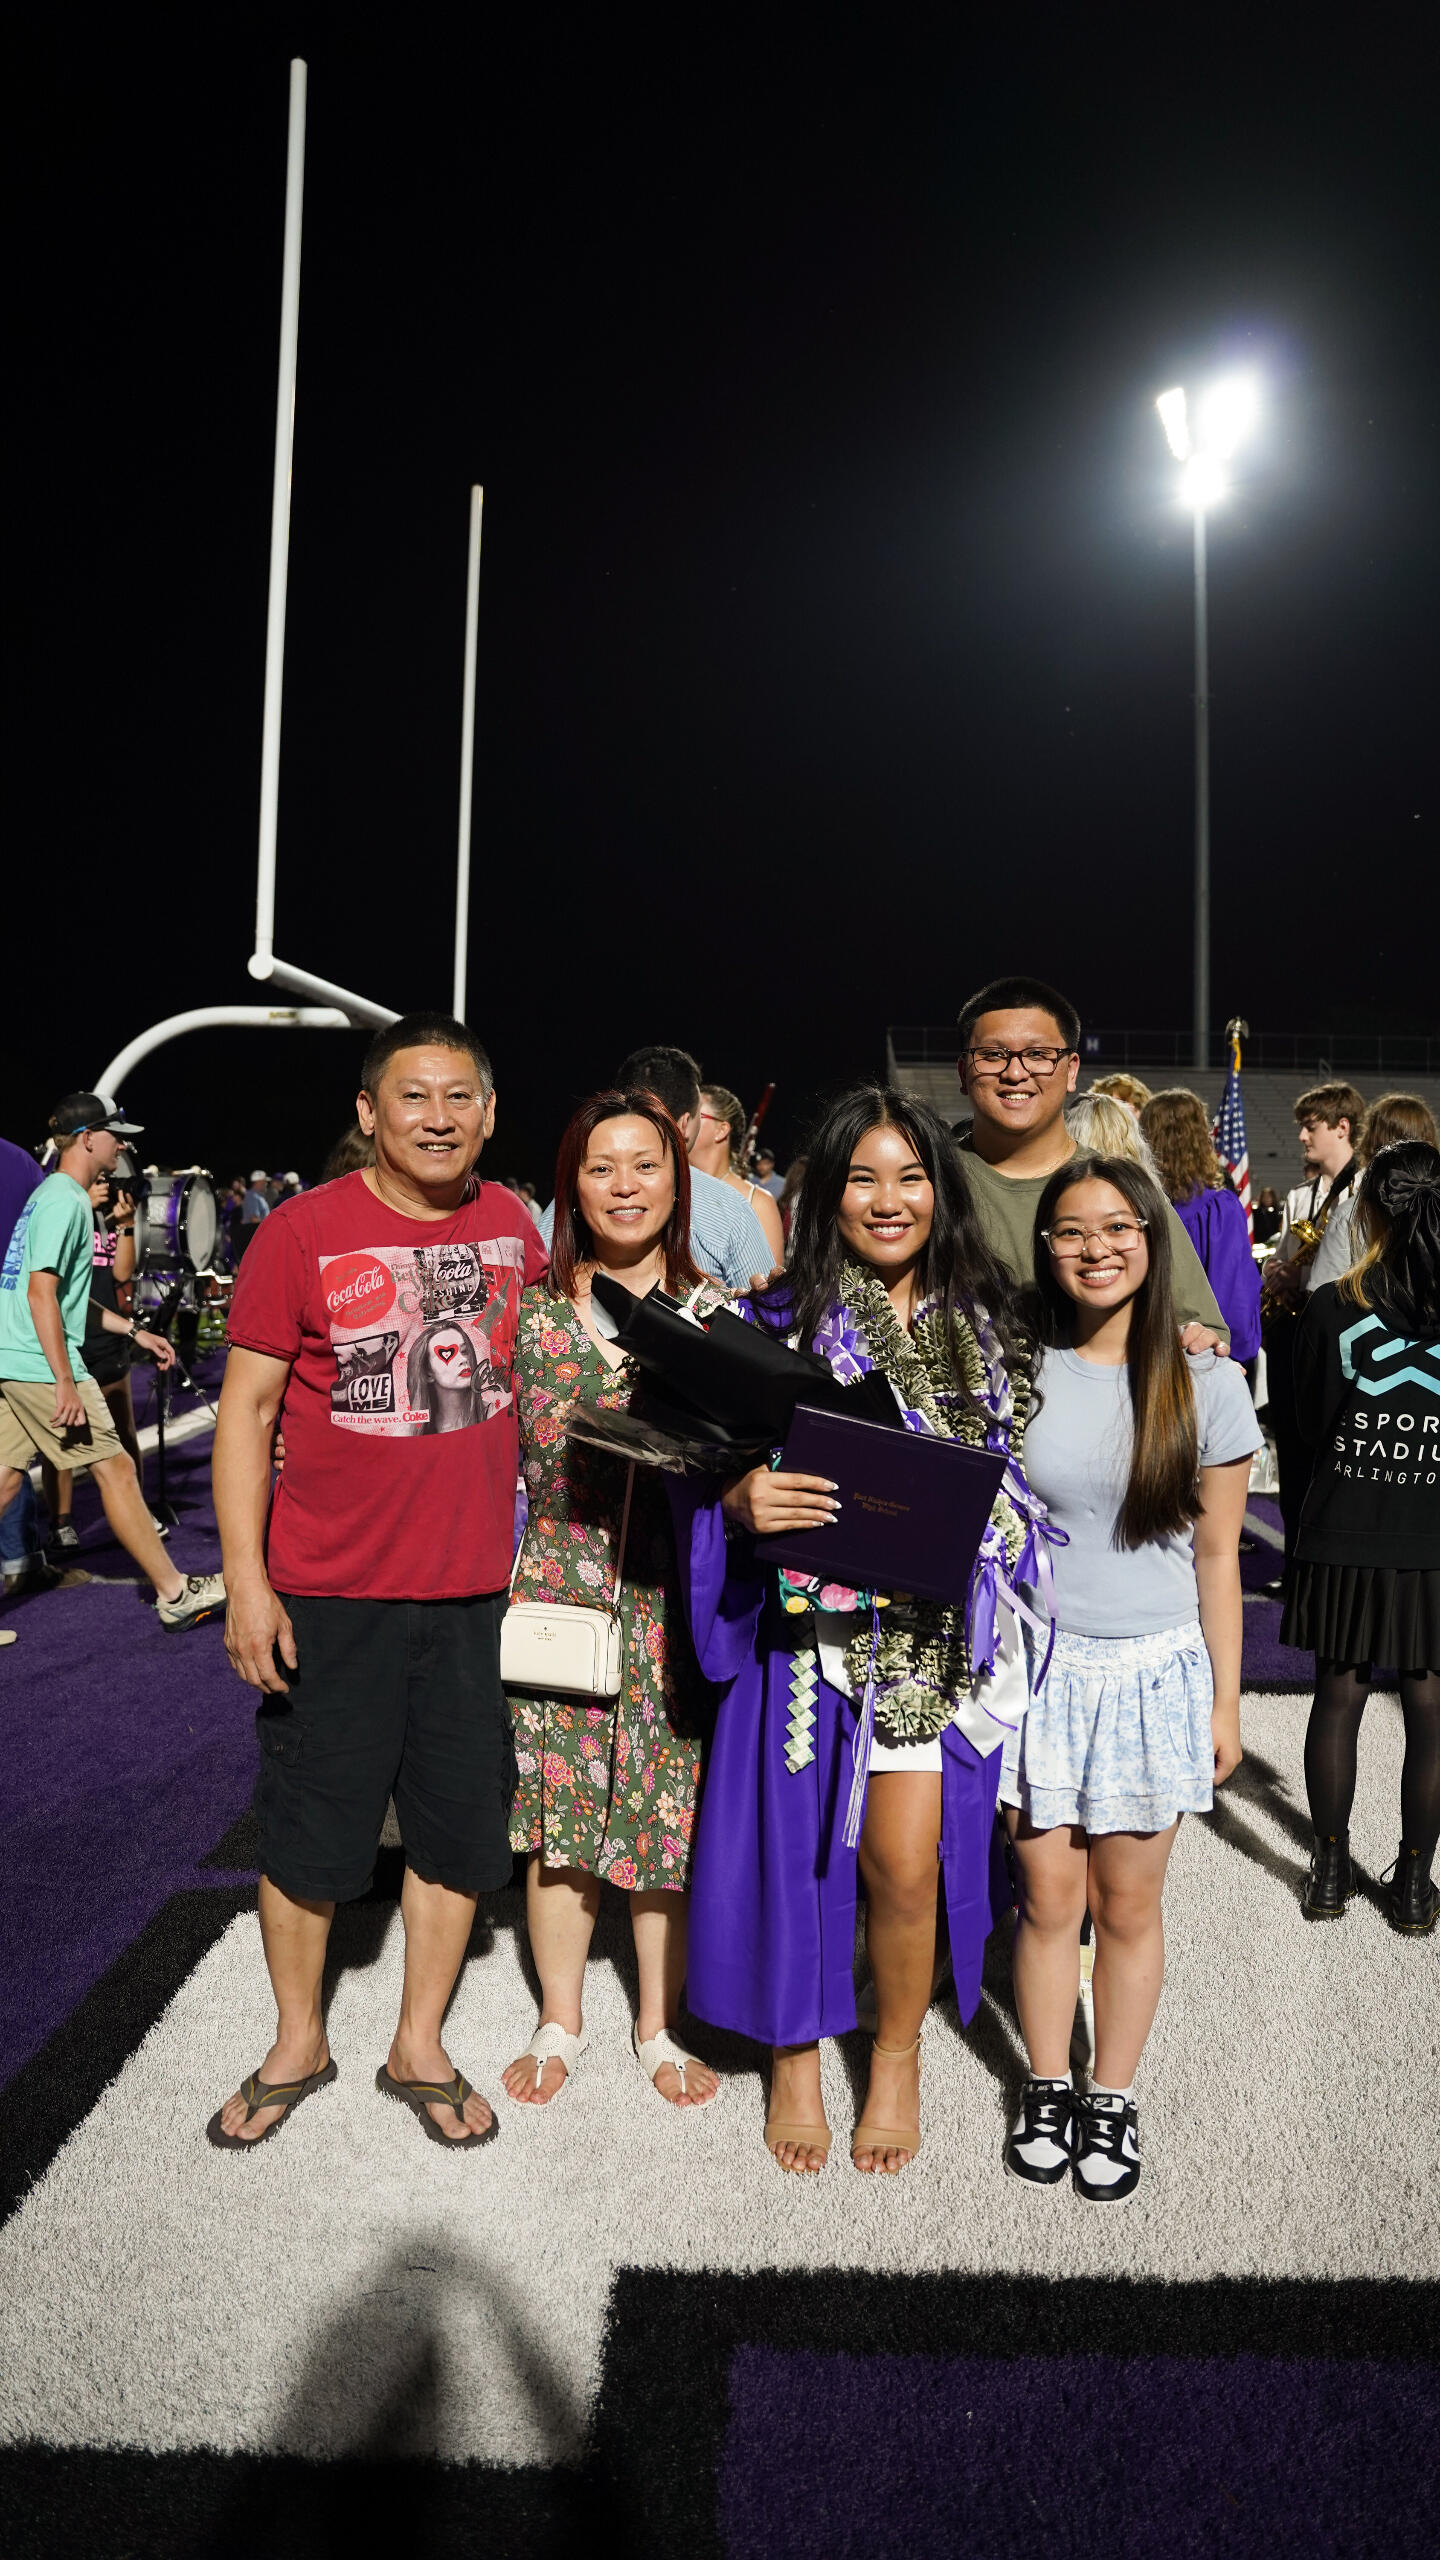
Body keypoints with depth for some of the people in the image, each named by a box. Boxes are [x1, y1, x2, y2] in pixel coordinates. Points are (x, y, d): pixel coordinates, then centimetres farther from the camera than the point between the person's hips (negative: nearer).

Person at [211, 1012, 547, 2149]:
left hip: (472, 1586, 3)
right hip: (328, 1593, -3)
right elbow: (246, 1410, -6)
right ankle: (299, 2042, 36)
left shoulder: (512, 1225, 2)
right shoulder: (302, 1232, -9)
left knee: (462, 1829, 13)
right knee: (306, 1829, 12)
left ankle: (420, 2046, 34)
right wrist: (245, 1579, -12)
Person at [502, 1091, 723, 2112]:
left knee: (671, 1809, 9)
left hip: (676, 1596, 0)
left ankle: (660, 2025, 31)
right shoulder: (537, 1310, 3)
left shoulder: (715, 1310, 2)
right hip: (559, 1588, 1)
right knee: (558, 1805, 10)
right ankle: (561, 2021, 32)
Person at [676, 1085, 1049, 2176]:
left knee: (904, 1859, 1)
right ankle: (796, 2056, 34)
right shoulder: (780, 1322, -2)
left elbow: (1025, 1474, 15)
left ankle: (898, 2057, 29)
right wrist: (744, 1502, -22)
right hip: (811, 1620, -1)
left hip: (939, 1626, 1)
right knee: (797, 1840, 8)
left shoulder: (987, 1322, 6)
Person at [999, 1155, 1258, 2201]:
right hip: (1038, 1669, 1)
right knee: (1048, 1897, 9)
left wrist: (1226, 1701, 3)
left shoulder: (1207, 1385, -4)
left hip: (1155, 1672, 0)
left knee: (1128, 1903, 11)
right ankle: (1047, 2088, 31)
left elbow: (1217, 1556, 1)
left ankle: (1113, 2099, 31)